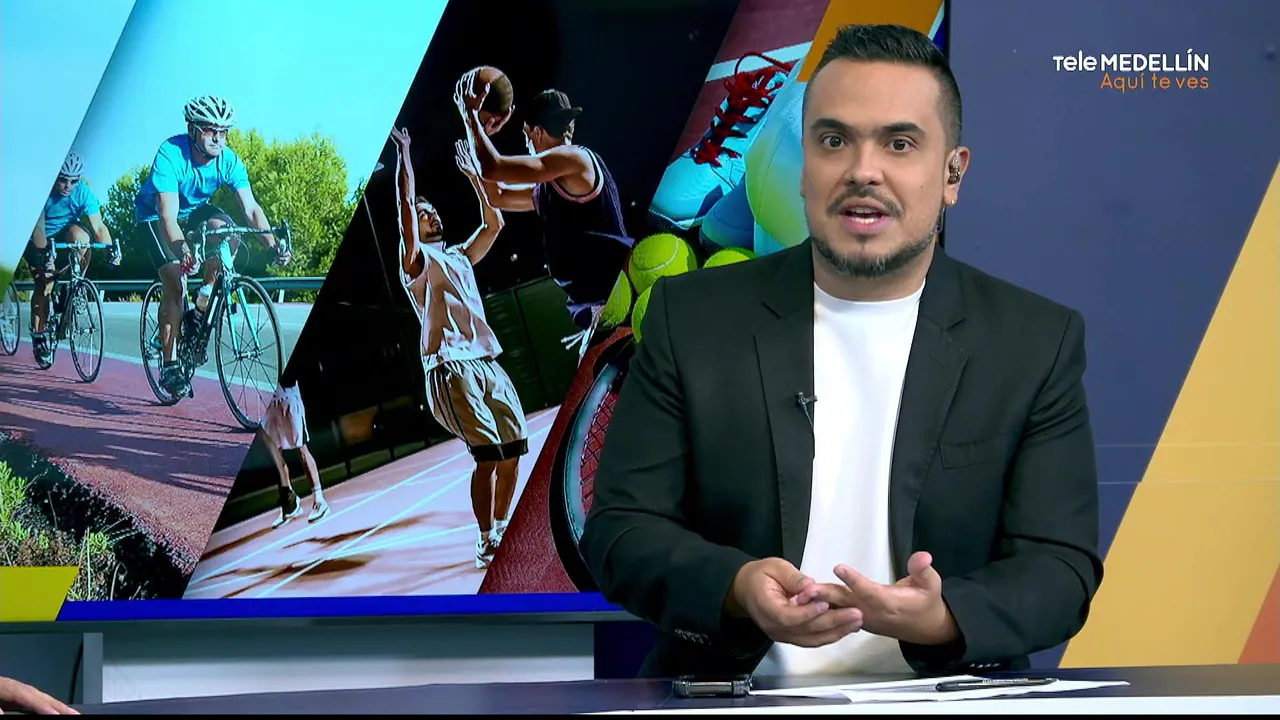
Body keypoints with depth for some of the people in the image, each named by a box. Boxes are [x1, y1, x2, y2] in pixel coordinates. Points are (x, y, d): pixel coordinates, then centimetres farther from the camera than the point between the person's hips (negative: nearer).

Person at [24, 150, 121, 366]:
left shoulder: (84, 193, -19)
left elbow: (98, 226, -25)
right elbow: (38, 224, -34)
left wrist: (110, 247, -43)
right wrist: (44, 251, -50)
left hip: (65, 235, 2)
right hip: (39, 242, -2)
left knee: (81, 235, -31)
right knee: (45, 281, -17)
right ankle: (38, 335, -5)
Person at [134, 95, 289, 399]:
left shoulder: (229, 161, -20)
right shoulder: (171, 154, -33)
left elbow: (251, 208, -24)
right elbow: (168, 215, -40)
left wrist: (272, 244, -40)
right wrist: (183, 251, -57)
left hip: (194, 210, 4)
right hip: (154, 216, -4)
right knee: (175, 282, -20)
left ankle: (202, 307, -9)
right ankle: (169, 365, -9)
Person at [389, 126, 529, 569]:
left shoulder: (460, 258, 25)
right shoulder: (416, 262, 5)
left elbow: (494, 224, 26)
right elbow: (406, 206, -7)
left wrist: (472, 176, 27)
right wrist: (404, 156, -7)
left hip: (488, 363, 7)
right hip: (451, 367, -7)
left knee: (513, 449, 0)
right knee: (488, 454, -17)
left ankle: (502, 531, 14)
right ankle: (486, 542, -12)